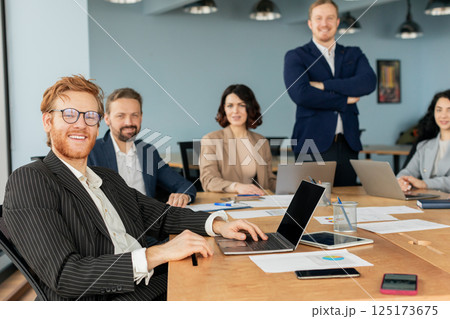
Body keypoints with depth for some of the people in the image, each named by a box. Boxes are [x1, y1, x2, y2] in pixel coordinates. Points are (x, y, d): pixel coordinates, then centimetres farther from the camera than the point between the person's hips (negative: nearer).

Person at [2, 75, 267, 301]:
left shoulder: (110, 179, 21)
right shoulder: (29, 181, -5)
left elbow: (159, 214, 19)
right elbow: (63, 276, -15)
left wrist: (218, 224, -1)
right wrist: (157, 254, -20)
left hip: (160, 288, 8)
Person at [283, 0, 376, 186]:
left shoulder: (354, 54, 15)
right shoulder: (295, 57, 4)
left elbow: (369, 82, -5)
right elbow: (300, 94, -14)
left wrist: (324, 85, -12)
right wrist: (345, 100, -7)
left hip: (348, 143, 4)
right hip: (313, 143, -3)